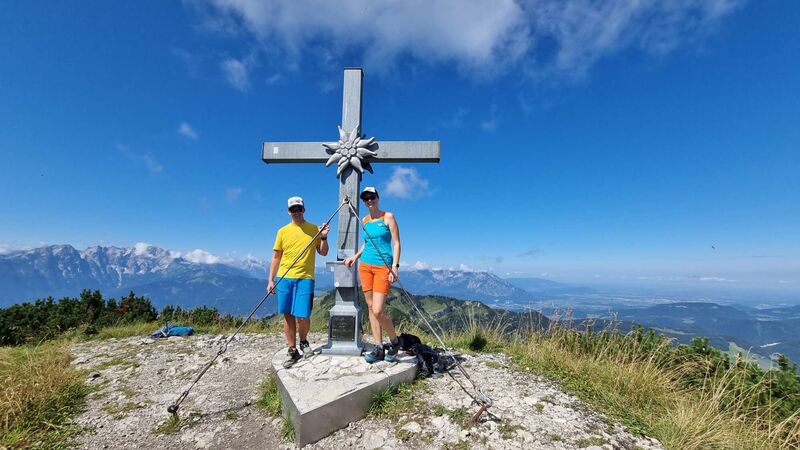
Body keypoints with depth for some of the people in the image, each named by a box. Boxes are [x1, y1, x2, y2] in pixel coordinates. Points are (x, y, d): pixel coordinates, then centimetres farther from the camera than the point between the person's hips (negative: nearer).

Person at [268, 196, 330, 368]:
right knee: (288, 315, 7)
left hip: (305, 278, -2)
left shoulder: (314, 229, 6)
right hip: (284, 278, 2)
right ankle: (292, 351, 21)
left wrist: (323, 238, -10)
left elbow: (323, 253, 7)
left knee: (302, 316, -5)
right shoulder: (283, 231, 9)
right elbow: (276, 257, 10)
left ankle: (303, 341, 25)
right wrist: (271, 280, 5)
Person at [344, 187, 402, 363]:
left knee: (378, 310, -12)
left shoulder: (388, 217, -2)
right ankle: (379, 348, 15)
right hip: (365, 265, 6)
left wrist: (395, 266, -15)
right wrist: (355, 256, 14)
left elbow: (396, 243, -6)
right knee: (371, 308, 5)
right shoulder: (364, 220, 13)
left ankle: (394, 342, 12)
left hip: (383, 266, -6)